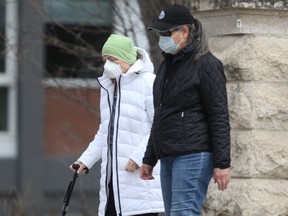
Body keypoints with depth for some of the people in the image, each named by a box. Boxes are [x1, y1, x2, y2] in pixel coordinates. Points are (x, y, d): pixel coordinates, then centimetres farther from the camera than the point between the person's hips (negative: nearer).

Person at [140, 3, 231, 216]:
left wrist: (222, 163, -16)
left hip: (193, 155, -9)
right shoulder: (168, 65, 19)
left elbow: (219, 118, -11)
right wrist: (150, 158, 25)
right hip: (168, 157, 9)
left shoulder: (206, 64, -7)